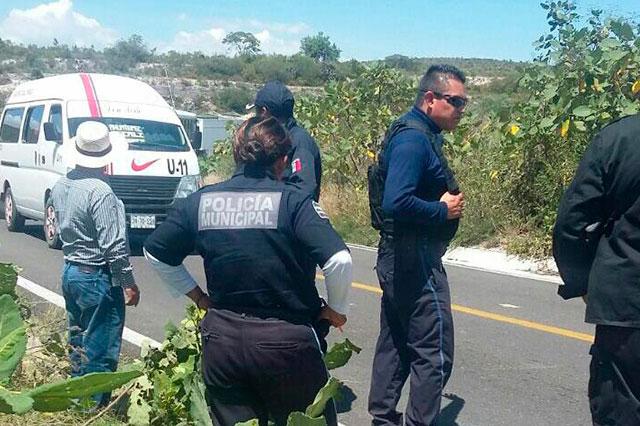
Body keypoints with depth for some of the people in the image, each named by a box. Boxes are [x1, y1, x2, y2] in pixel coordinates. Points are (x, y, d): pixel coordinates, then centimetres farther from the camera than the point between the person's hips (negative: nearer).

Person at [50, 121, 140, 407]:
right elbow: (113, 246, -21)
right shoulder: (100, 192, -22)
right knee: (100, 350, 1)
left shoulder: (60, 187, 3)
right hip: (97, 278, -9)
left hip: (70, 272, 9)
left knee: (78, 340, 21)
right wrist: (129, 283, -14)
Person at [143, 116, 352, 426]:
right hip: (284, 340, -4)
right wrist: (336, 310, -3)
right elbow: (339, 261, -20)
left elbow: (154, 253, 10)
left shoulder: (201, 200, 3)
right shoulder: (293, 200, -10)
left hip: (221, 337, 4)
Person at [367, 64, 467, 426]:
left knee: (396, 344, 17)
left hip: (401, 260, 10)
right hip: (415, 262, -10)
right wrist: (444, 211, -18)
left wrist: (447, 201, 4)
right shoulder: (414, 138, -19)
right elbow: (397, 203, -30)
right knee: (434, 354, -2)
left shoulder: (420, 134, 13)